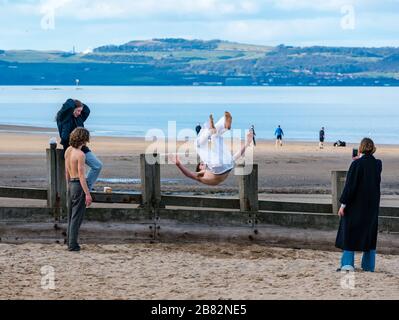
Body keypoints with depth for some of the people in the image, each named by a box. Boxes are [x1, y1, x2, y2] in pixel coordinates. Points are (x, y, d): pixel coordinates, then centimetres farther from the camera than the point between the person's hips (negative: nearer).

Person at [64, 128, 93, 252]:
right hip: (79, 185, -8)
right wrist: (87, 194, -18)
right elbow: (81, 175, -19)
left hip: (71, 185, 8)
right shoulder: (80, 154, -17)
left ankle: (70, 242, 21)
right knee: (77, 217, -4)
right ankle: (73, 245, -2)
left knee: (71, 216, 16)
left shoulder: (68, 150, 7)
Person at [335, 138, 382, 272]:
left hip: (356, 204, -5)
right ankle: (368, 265, 14)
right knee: (370, 233, 13)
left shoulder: (357, 164, -15)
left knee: (350, 231, 3)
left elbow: (350, 185, -17)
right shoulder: (377, 164, 0)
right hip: (372, 204, 5)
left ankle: (348, 263, -5)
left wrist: (343, 204, -13)